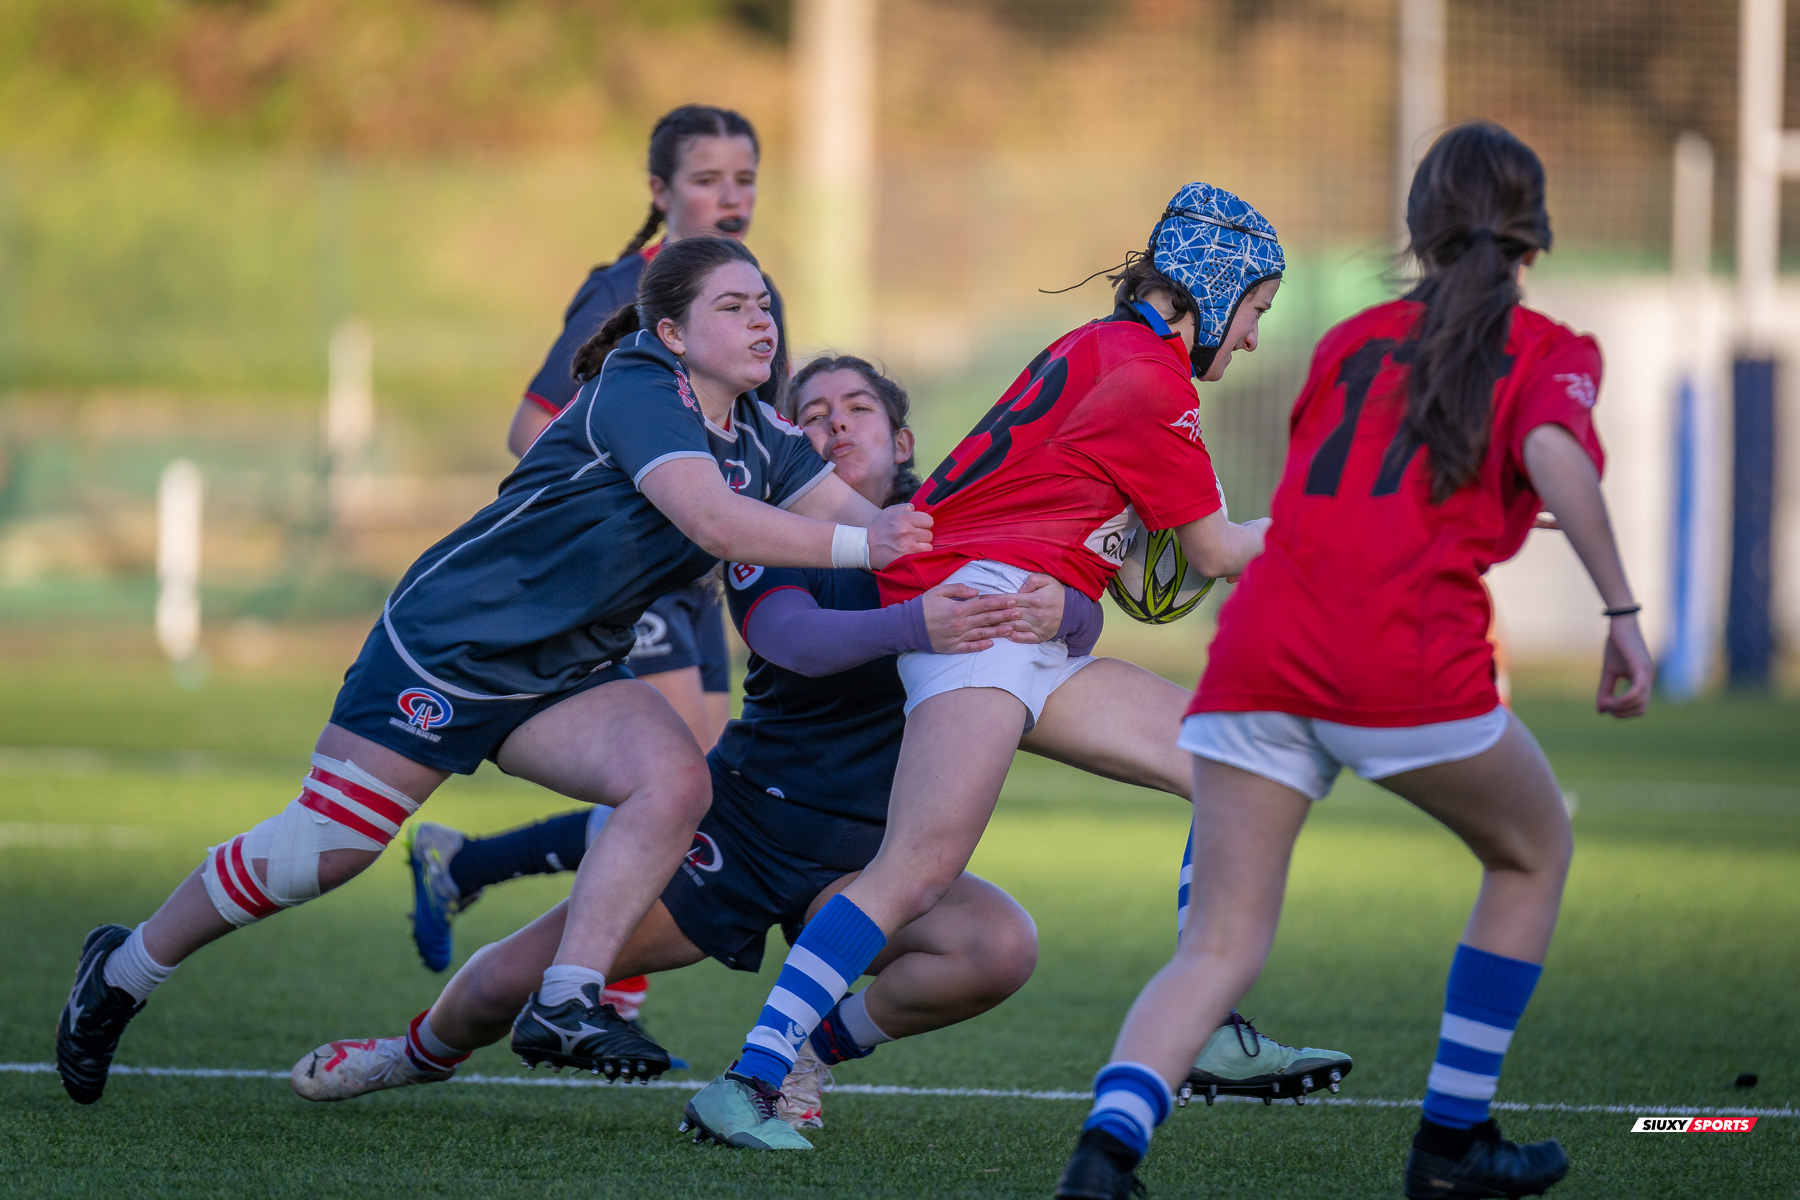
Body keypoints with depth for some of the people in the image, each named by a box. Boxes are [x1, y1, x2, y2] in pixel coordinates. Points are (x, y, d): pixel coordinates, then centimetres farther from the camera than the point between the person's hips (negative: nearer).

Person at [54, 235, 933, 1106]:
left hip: (562, 676, 7)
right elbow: (711, 517, -35)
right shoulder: (635, 391, -21)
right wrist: (861, 545, -37)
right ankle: (125, 971, 18)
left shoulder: (759, 437, 3)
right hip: (447, 640, -7)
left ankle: (565, 1001, -21)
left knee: (675, 782, -21)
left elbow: (858, 514, -4)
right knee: (320, 851, -4)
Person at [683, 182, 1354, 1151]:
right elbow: (1215, 555, 2)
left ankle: (1207, 1032, 7)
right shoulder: (1150, 382, -8)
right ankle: (750, 1078, -29)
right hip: (986, 599, -10)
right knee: (922, 868, -24)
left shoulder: (1097, 348, 20)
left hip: (1036, 652, 10)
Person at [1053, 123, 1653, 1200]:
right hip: (1410, 660, -3)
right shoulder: (1549, 351, 11)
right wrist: (1623, 610, -11)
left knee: (1221, 948, 3)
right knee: (1533, 852, 25)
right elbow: (1553, 454, -10)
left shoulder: (1351, 340, 24)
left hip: (1262, 645, 4)